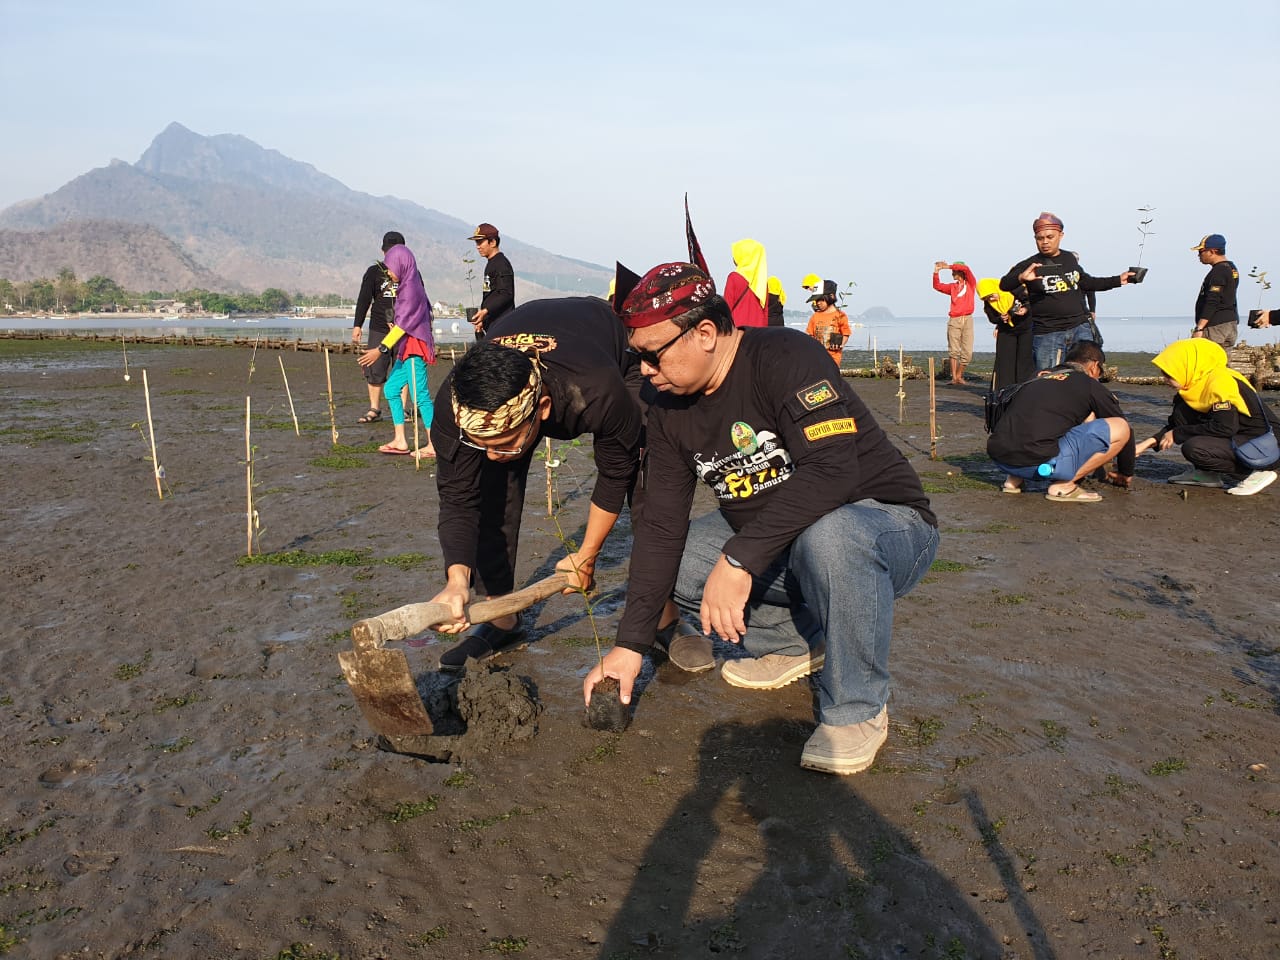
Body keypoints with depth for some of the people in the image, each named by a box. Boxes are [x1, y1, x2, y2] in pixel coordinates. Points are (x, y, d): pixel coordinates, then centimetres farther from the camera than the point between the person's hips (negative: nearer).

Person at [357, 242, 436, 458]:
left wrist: (381, 349, -22)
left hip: (414, 349, -10)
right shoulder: (407, 286, 14)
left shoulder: (410, 288, -15)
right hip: (407, 350, 10)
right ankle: (400, 441, 15)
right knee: (391, 389, 12)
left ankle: (433, 445, -3)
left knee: (420, 395, -8)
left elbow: (403, 324, -20)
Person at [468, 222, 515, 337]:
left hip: (501, 324, -10)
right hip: (492, 324, 10)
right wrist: (482, 320, 19)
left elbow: (506, 294, -19)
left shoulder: (501, 264, -10)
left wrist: (485, 311, -28)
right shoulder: (491, 264, 20)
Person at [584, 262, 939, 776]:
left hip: (886, 524, -7)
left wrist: (739, 559, -38)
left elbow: (833, 471, -36)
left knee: (830, 535, -40)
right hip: (769, 549, 7)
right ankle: (793, 641, 10)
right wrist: (630, 644, -10)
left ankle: (857, 710, -18)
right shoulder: (669, 412, -2)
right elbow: (661, 526, -4)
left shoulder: (784, 358, -23)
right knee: (665, 558, -7)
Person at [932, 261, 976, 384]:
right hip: (954, 320, 1)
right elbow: (937, 286, 10)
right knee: (954, 350, -4)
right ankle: (954, 377, -2)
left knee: (967, 352, -2)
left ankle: (959, 375, 12)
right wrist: (936, 271, -1)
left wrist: (948, 266, -5)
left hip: (967, 319, -1)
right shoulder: (952, 287, 15)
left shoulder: (970, 284, 8)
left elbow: (966, 269, -7)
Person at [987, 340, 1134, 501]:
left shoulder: (1040, 376, 28)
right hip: (1039, 463, -7)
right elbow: (1123, 429, 21)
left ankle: (1015, 478, 18)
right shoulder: (1090, 385, 12)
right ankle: (1063, 486, 4)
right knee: (1120, 427, 3)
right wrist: (1126, 474, 38)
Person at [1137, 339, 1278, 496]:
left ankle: (1256, 474, -9)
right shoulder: (1196, 383, 4)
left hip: (1264, 447, -9)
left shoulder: (1220, 381, -22)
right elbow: (1175, 422, 11)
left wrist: (1177, 434, -19)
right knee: (1181, 411, 0)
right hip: (1236, 440, 9)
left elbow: (1225, 427, -28)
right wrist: (1151, 442, -4)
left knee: (1193, 448, -27)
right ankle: (1207, 474, 7)